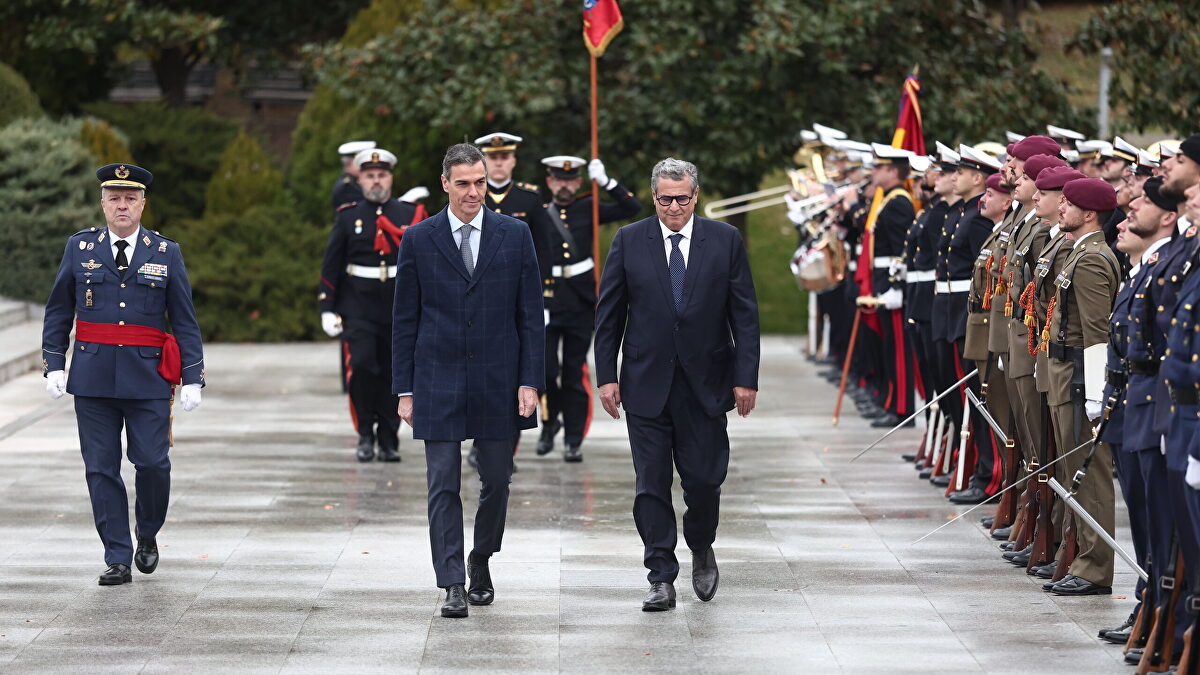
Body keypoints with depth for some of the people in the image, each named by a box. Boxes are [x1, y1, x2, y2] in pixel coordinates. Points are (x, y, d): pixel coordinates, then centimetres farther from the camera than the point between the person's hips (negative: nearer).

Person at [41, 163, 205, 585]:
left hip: (148, 378, -1)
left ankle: (148, 535, 22)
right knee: (102, 469, 0)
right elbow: (58, 311, 10)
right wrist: (54, 364, 0)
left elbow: (185, 321, 4)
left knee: (152, 462, -5)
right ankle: (118, 560, 6)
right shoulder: (80, 248, 6)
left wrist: (193, 379, -1)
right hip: (93, 376, 1)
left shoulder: (166, 253, 4)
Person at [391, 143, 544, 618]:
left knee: (497, 481, 8)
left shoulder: (514, 235, 3)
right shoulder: (419, 239, 2)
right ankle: (453, 585, -2)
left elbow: (531, 314, 4)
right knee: (443, 486, -3)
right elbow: (404, 320, 4)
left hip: (498, 383, 1)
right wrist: (404, 389, 0)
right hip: (438, 383, -1)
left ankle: (481, 561, 32)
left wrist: (530, 381, -4)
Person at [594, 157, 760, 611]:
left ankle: (701, 550, 29)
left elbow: (745, 314, 2)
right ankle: (662, 579, 4)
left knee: (704, 479, 1)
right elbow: (608, 315, 5)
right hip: (646, 383, 0)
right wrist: (607, 376, -1)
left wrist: (745, 377, -4)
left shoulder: (725, 240, 2)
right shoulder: (629, 241, 3)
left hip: (704, 385, 0)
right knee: (651, 484, -1)